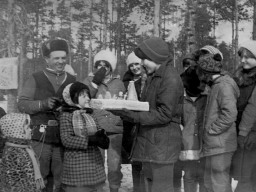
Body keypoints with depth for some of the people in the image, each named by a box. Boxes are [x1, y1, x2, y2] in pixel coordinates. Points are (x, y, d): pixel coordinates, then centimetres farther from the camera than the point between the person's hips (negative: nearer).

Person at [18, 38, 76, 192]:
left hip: (63, 138, 2)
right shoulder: (36, 79, 5)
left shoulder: (72, 80, 13)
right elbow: (22, 104, -1)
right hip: (41, 137, -2)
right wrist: (43, 104, -16)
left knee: (61, 179, 8)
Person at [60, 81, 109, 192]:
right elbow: (66, 140, -14)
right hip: (76, 162, -5)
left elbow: (99, 133, 11)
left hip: (94, 161, 6)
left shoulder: (90, 114, 10)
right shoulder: (66, 115, -6)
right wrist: (89, 140, -21)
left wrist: (102, 137, -12)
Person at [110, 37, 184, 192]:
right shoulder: (154, 77, 16)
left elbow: (164, 115, -20)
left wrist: (132, 115, -22)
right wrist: (127, 109, 2)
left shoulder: (170, 78, -15)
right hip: (149, 144, 9)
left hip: (162, 143, -9)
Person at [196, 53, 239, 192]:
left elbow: (229, 114, -26)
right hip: (214, 144, 10)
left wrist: (211, 130, -17)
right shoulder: (216, 85, 15)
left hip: (220, 144, -10)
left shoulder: (224, 86, -15)